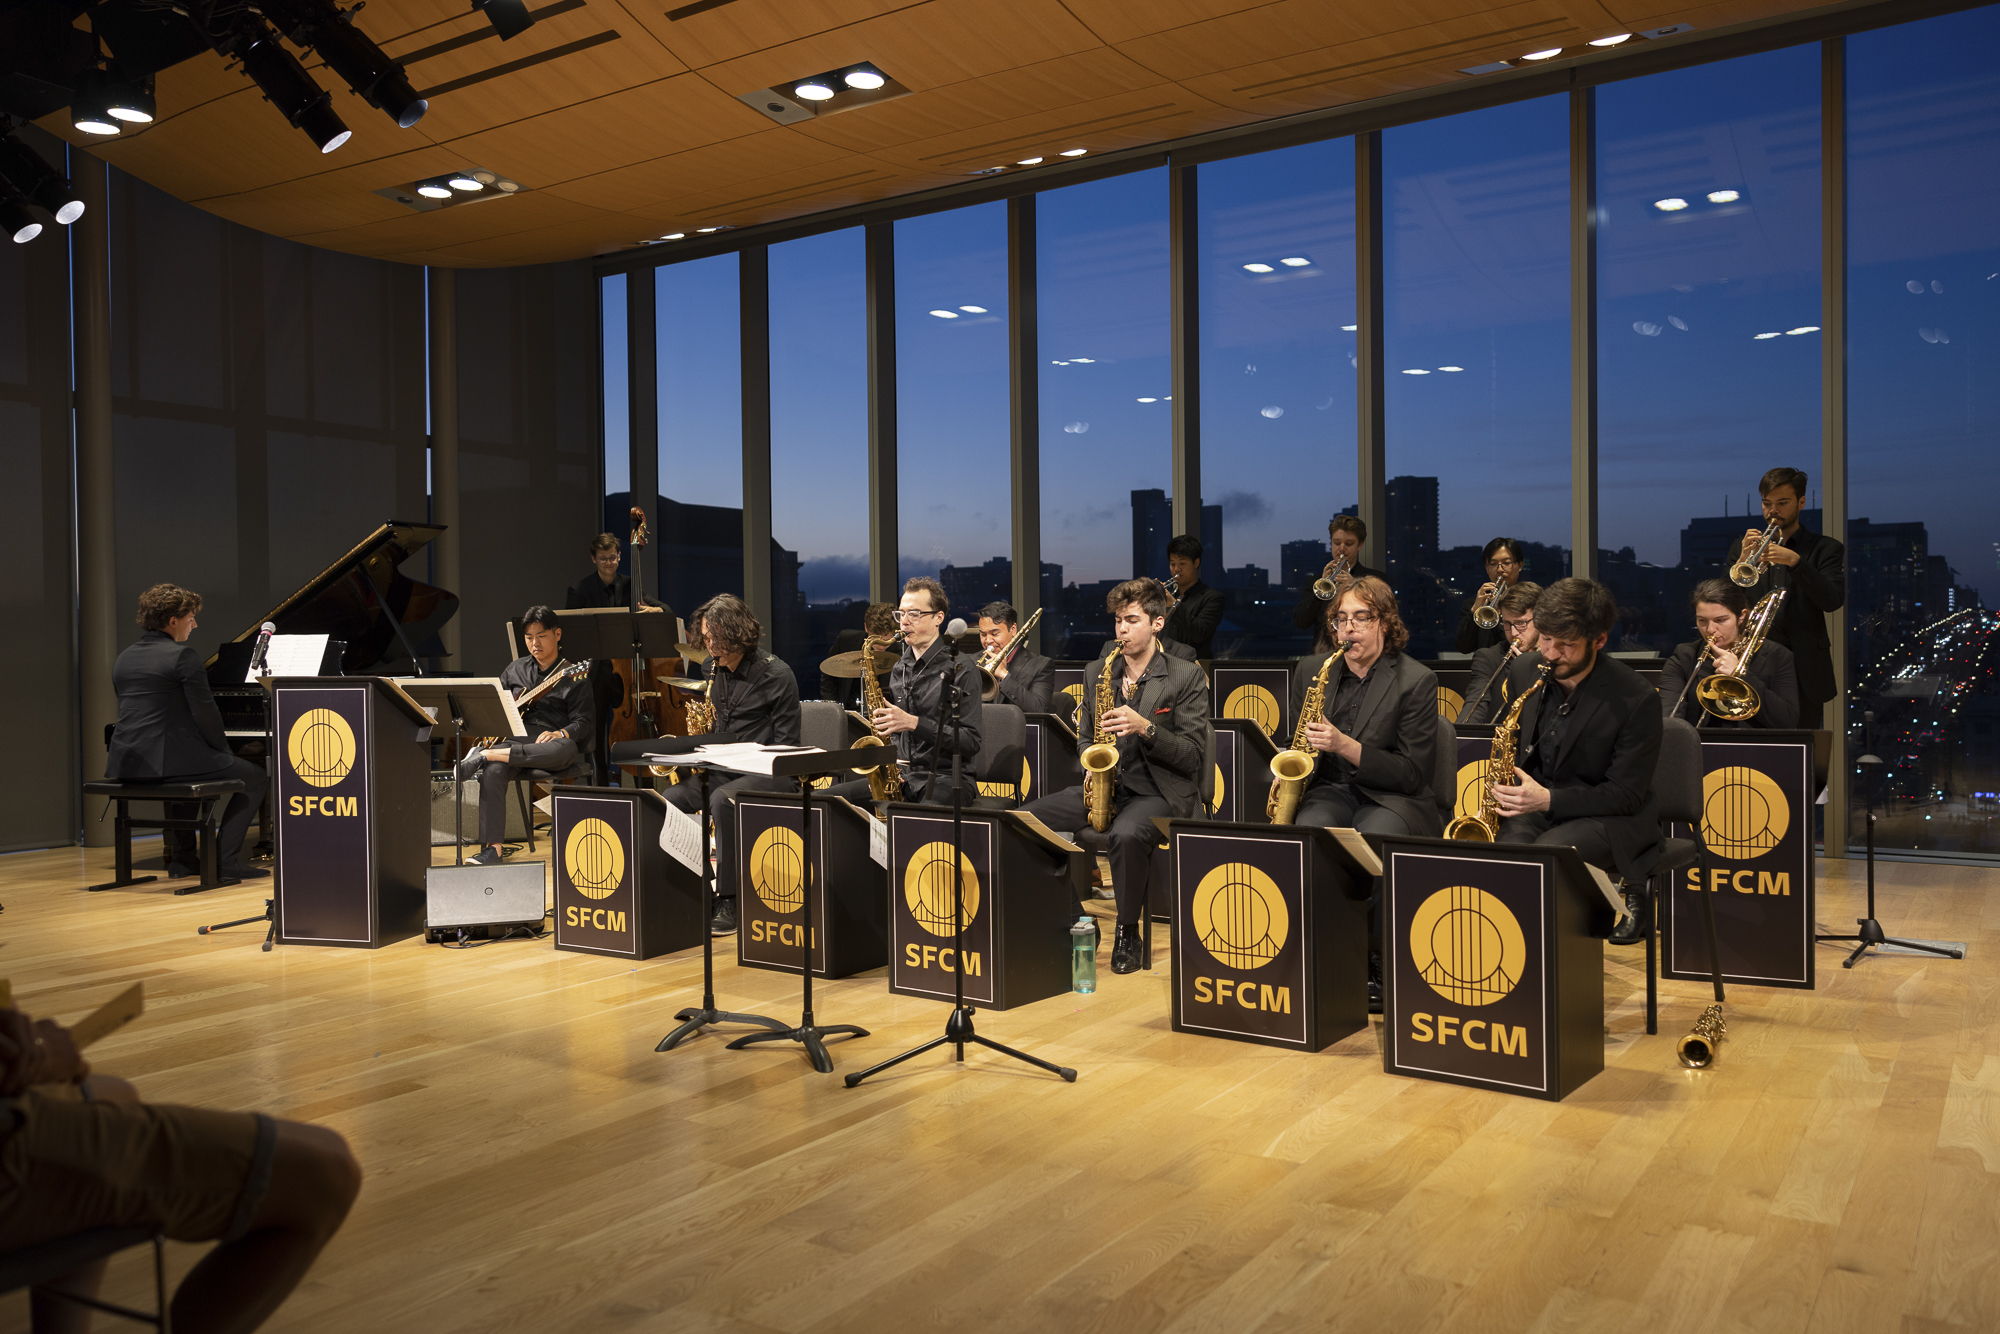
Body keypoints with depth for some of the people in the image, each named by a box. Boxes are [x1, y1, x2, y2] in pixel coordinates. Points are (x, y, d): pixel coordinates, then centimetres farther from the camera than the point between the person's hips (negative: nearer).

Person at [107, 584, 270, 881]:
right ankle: (226, 859, -1)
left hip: (128, 764, 8)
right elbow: (205, 714, -12)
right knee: (256, 777, 5)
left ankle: (181, 859, 32)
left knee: (189, 772, 39)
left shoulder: (124, 658, 16)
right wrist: (225, 750, 7)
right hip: (167, 760, -8)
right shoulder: (182, 655, -9)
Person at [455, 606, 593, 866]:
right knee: (493, 772, -31)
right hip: (515, 739, 3)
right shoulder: (515, 669, 20)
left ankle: (483, 756, -39)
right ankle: (493, 848, -27)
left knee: (567, 748, -41)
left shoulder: (573, 676, 5)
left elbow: (584, 723, -4)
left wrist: (560, 733, -24)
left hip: (549, 746, -3)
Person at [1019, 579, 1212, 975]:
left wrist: (1146, 728, -21)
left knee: (1126, 834, -39)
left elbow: (1192, 756, -6)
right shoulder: (1098, 673, 13)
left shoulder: (1187, 676, -2)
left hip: (1160, 791, -5)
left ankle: (1128, 933, -13)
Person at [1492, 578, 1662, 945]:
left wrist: (1548, 799, -25)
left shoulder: (1637, 699, -16)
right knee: (1504, 847, -28)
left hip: (1608, 816, -4)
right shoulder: (1523, 672, 0)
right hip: (1533, 806, 4)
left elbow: (1626, 795, -14)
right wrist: (1500, 793, -5)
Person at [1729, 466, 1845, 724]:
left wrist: (1795, 561, -19)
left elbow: (1833, 601, -8)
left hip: (1803, 671, -1)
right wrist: (1742, 561, -11)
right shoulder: (1745, 546, 13)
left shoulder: (1825, 548, 7)